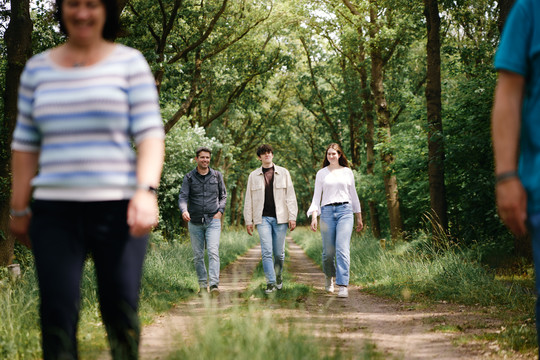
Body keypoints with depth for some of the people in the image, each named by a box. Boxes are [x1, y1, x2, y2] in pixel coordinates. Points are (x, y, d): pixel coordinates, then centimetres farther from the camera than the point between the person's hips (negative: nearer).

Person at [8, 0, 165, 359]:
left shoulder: (129, 62, 6)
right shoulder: (38, 67, 13)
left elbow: (150, 133, -1)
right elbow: (25, 142, 16)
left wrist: (146, 189, -16)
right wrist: (18, 208, 13)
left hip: (116, 207, -2)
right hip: (54, 210, 2)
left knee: (121, 311, -2)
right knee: (57, 312, -5)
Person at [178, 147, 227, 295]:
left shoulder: (217, 176, 6)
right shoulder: (189, 177, 2)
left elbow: (223, 196, 15)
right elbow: (183, 197, -5)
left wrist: (220, 211, -1)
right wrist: (184, 210, -26)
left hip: (213, 221, -1)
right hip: (195, 222, 1)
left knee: (213, 252, -16)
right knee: (198, 255, 5)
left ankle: (214, 284, -23)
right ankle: (202, 284, 16)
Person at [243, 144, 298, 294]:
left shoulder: (283, 173, 8)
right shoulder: (253, 176, 10)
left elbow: (290, 196, 5)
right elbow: (248, 200, 11)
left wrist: (292, 217, -2)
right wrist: (248, 221, 6)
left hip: (280, 218, 0)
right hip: (263, 218, 0)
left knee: (279, 252, 4)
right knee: (266, 252, -10)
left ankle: (278, 275, 30)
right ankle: (271, 283, -8)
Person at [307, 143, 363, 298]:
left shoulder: (347, 172, 11)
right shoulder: (321, 173, 10)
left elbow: (353, 194, 18)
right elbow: (316, 196, 8)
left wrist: (359, 217, 19)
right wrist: (314, 216, -5)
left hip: (345, 211, -1)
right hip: (327, 212, 1)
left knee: (342, 249, -14)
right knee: (328, 251, 3)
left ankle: (343, 286, -19)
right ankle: (329, 277, 32)